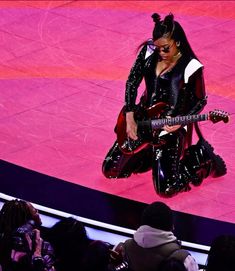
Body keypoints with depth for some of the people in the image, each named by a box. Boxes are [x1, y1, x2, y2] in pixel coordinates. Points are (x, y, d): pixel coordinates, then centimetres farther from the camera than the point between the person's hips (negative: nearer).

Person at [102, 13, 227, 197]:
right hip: (143, 120, 6)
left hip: (171, 128, -6)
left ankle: (204, 160, 10)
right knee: (110, 170, 8)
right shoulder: (148, 51, -6)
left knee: (166, 188, -16)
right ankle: (151, 154, 29)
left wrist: (180, 122, -22)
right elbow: (132, 82, 1)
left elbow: (200, 101, -7)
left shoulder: (191, 67, -20)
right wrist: (130, 117, -7)